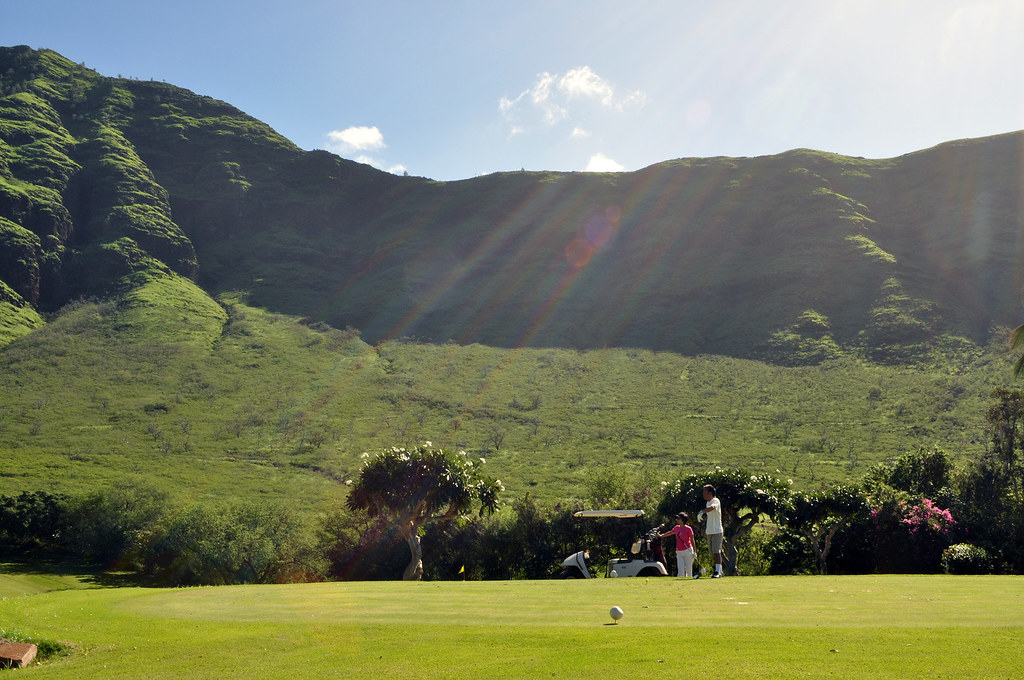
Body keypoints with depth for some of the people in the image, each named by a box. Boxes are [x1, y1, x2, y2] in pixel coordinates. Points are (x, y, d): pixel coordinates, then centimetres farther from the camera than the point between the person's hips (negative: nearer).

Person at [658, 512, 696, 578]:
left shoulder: (688, 529, -9)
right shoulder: (676, 528, 8)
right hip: (679, 552, 5)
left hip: (687, 550, -5)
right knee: (680, 569, -3)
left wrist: (694, 551, -7)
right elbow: (670, 533, 27)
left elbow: (692, 540, -6)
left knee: (688, 569, 0)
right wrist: (661, 536, 34)